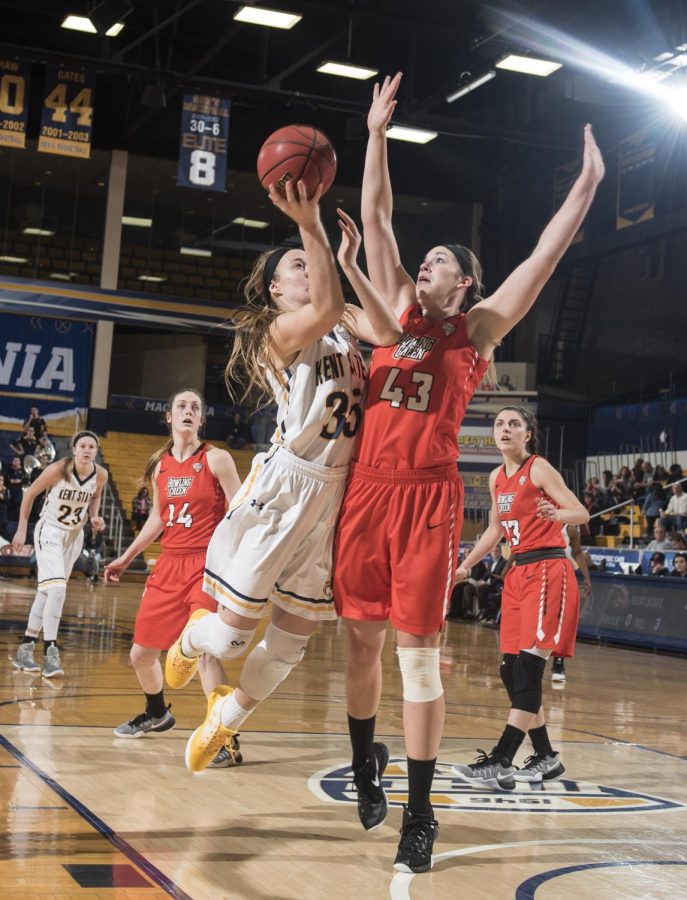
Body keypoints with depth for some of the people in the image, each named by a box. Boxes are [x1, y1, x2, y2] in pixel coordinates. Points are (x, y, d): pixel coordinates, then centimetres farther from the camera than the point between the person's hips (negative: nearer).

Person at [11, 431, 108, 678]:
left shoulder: (100, 475, -9)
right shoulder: (58, 470, -21)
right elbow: (30, 494, -8)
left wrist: (94, 518, -5)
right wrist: (22, 530, -6)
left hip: (74, 536, 5)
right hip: (50, 531, -5)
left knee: (47, 591, 12)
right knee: (57, 589, -21)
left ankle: (26, 647, 22)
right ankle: (50, 652, -15)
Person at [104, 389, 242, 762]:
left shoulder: (216, 459, -5)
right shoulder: (160, 465, 10)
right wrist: (126, 558, 22)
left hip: (206, 564, -6)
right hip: (169, 565, 6)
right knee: (141, 654, 12)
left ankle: (225, 738, -18)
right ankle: (156, 713, 39)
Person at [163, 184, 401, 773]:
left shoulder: (346, 323, 12)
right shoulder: (279, 329, -8)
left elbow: (388, 334, -10)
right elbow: (326, 308, -31)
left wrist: (349, 264, -13)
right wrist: (310, 226, -34)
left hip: (338, 489, 6)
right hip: (286, 484, -6)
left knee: (294, 636, 12)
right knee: (234, 632, -2)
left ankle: (229, 716, 36)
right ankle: (191, 640, 36)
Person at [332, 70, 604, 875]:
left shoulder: (478, 327, 7)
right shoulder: (398, 310, 16)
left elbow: (546, 254, 2)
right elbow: (375, 216, 14)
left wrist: (587, 183, -1)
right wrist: (377, 134, 12)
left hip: (427, 496, -4)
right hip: (366, 490, 4)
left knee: (416, 650, -4)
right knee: (361, 638, 10)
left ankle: (420, 813, 4)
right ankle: (365, 764, 32)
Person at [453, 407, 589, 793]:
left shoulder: (539, 468, -8)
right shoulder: (497, 477, 13)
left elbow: (582, 513, -13)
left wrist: (555, 514, -34)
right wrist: (465, 566, 26)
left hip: (548, 570, -8)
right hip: (519, 573, 8)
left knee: (528, 667, -14)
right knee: (511, 670, 5)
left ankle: (501, 762, -17)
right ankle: (546, 758, 16)